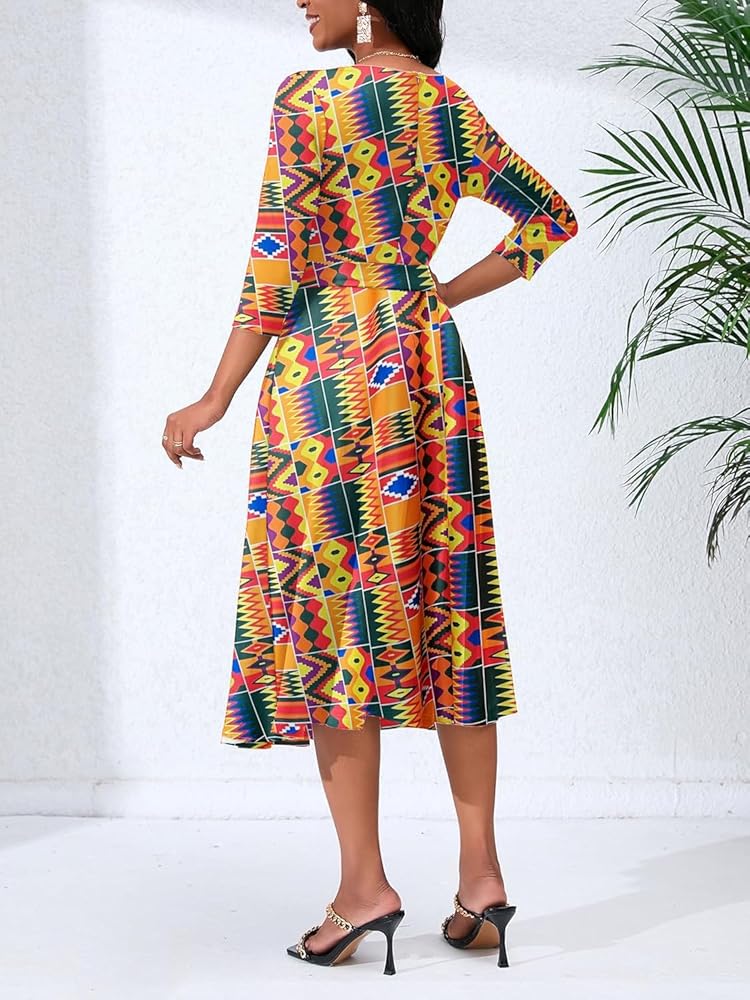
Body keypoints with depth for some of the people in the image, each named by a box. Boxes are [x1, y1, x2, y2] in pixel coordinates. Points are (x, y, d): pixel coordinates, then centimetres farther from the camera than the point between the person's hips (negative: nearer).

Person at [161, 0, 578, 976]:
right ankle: (481, 870, 7)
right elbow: (553, 218, 22)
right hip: (433, 365, 6)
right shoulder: (456, 109, 11)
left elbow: (275, 271, -11)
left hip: (329, 370, -6)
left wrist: (216, 400, -5)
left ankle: (364, 883, -2)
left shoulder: (309, 99, -7)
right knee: (450, 609, 7)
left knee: (331, 610, -1)